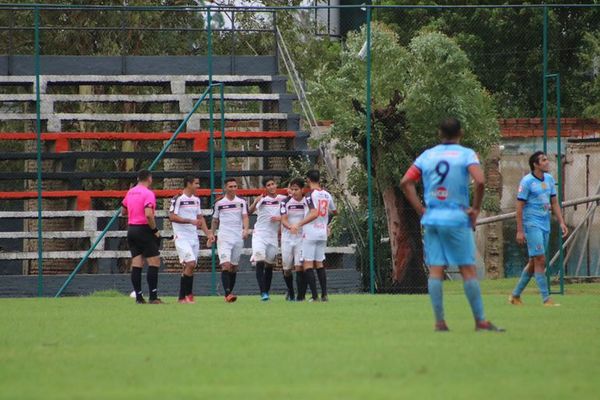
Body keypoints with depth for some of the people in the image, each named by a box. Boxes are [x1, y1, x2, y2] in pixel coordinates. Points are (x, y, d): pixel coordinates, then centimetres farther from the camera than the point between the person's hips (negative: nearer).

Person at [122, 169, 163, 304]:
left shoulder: (130, 192, 11)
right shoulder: (148, 193, -11)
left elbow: (124, 211, 22)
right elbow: (148, 215, -23)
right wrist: (155, 230, -13)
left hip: (131, 229, 7)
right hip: (144, 230, -7)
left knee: (136, 264, 6)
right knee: (154, 262, -4)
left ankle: (138, 297, 5)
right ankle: (153, 297, -9)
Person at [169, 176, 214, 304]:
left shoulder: (196, 200, 14)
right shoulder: (178, 199, -9)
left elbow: (200, 218, 20)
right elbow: (172, 217, -15)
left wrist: (208, 233, 11)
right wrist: (190, 221, -19)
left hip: (194, 237, 8)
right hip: (181, 237, -8)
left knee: (189, 267, 5)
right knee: (190, 263, -19)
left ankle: (182, 297, 10)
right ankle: (188, 294, -11)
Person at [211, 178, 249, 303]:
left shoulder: (242, 202, 7)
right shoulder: (219, 204, 5)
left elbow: (245, 217, -3)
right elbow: (215, 221, 15)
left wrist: (246, 229, -21)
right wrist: (212, 235, 9)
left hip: (238, 238, 2)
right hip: (223, 239, -2)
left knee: (234, 267, 6)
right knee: (226, 265, -16)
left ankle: (229, 293, 15)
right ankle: (228, 294, -22)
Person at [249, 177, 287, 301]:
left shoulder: (282, 199, 5)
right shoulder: (262, 200, -4)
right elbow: (249, 212, -14)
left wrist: (280, 218, -8)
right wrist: (255, 202, -32)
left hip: (273, 235, 3)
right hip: (259, 234, -3)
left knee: (270, 265, 9)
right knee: (260, 262, -15)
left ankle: (267, 292, 20)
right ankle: (262, 293, -18)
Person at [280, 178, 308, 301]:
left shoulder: (307, 202, -1)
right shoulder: (286, 202, 0)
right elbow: (284, 220, -8)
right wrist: (291, 227, -28)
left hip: (302, 237, -2)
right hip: (287, 237, 2)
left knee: (300, 267, -13)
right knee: (286, 268, 8)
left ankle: (301, 295, -11)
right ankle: (290, 292, 31)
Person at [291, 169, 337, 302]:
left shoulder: (311, 195, -13)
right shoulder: (327, 195, 9)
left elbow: (314, 214, -24)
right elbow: (334, 212, 24)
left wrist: (299, 224, -27)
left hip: (310, 233, -7)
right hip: (323, 233, 7)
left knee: (308, 264, -4)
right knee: (319, 263, 15)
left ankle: (314, 296, -12)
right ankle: (324, 294, 9)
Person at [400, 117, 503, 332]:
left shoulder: (427, 155, 9)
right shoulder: (466, 154, -4)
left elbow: (405, 182, 5)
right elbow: (480, 181, -18)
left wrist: (420, 209, 6)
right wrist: (475, 209, -6)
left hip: (431, 218, 4)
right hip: (457, 218, -4)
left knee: (435, 271, 3)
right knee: (468, 270, -1)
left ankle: (439, 321, 0)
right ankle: (480, 320, 0)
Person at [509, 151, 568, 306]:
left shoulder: (549, 179, 11)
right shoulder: (527, 181, -10)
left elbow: (554, 202, 16)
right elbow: (519, 206, -10)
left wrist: (561, 222, 6)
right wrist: (519, 231, -14)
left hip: (545, 226, 8)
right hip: (532, 224, -7)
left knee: (534, 262, 10)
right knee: (540, 260, -11)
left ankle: (516, 295, 21)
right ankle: (546, 299, -11)